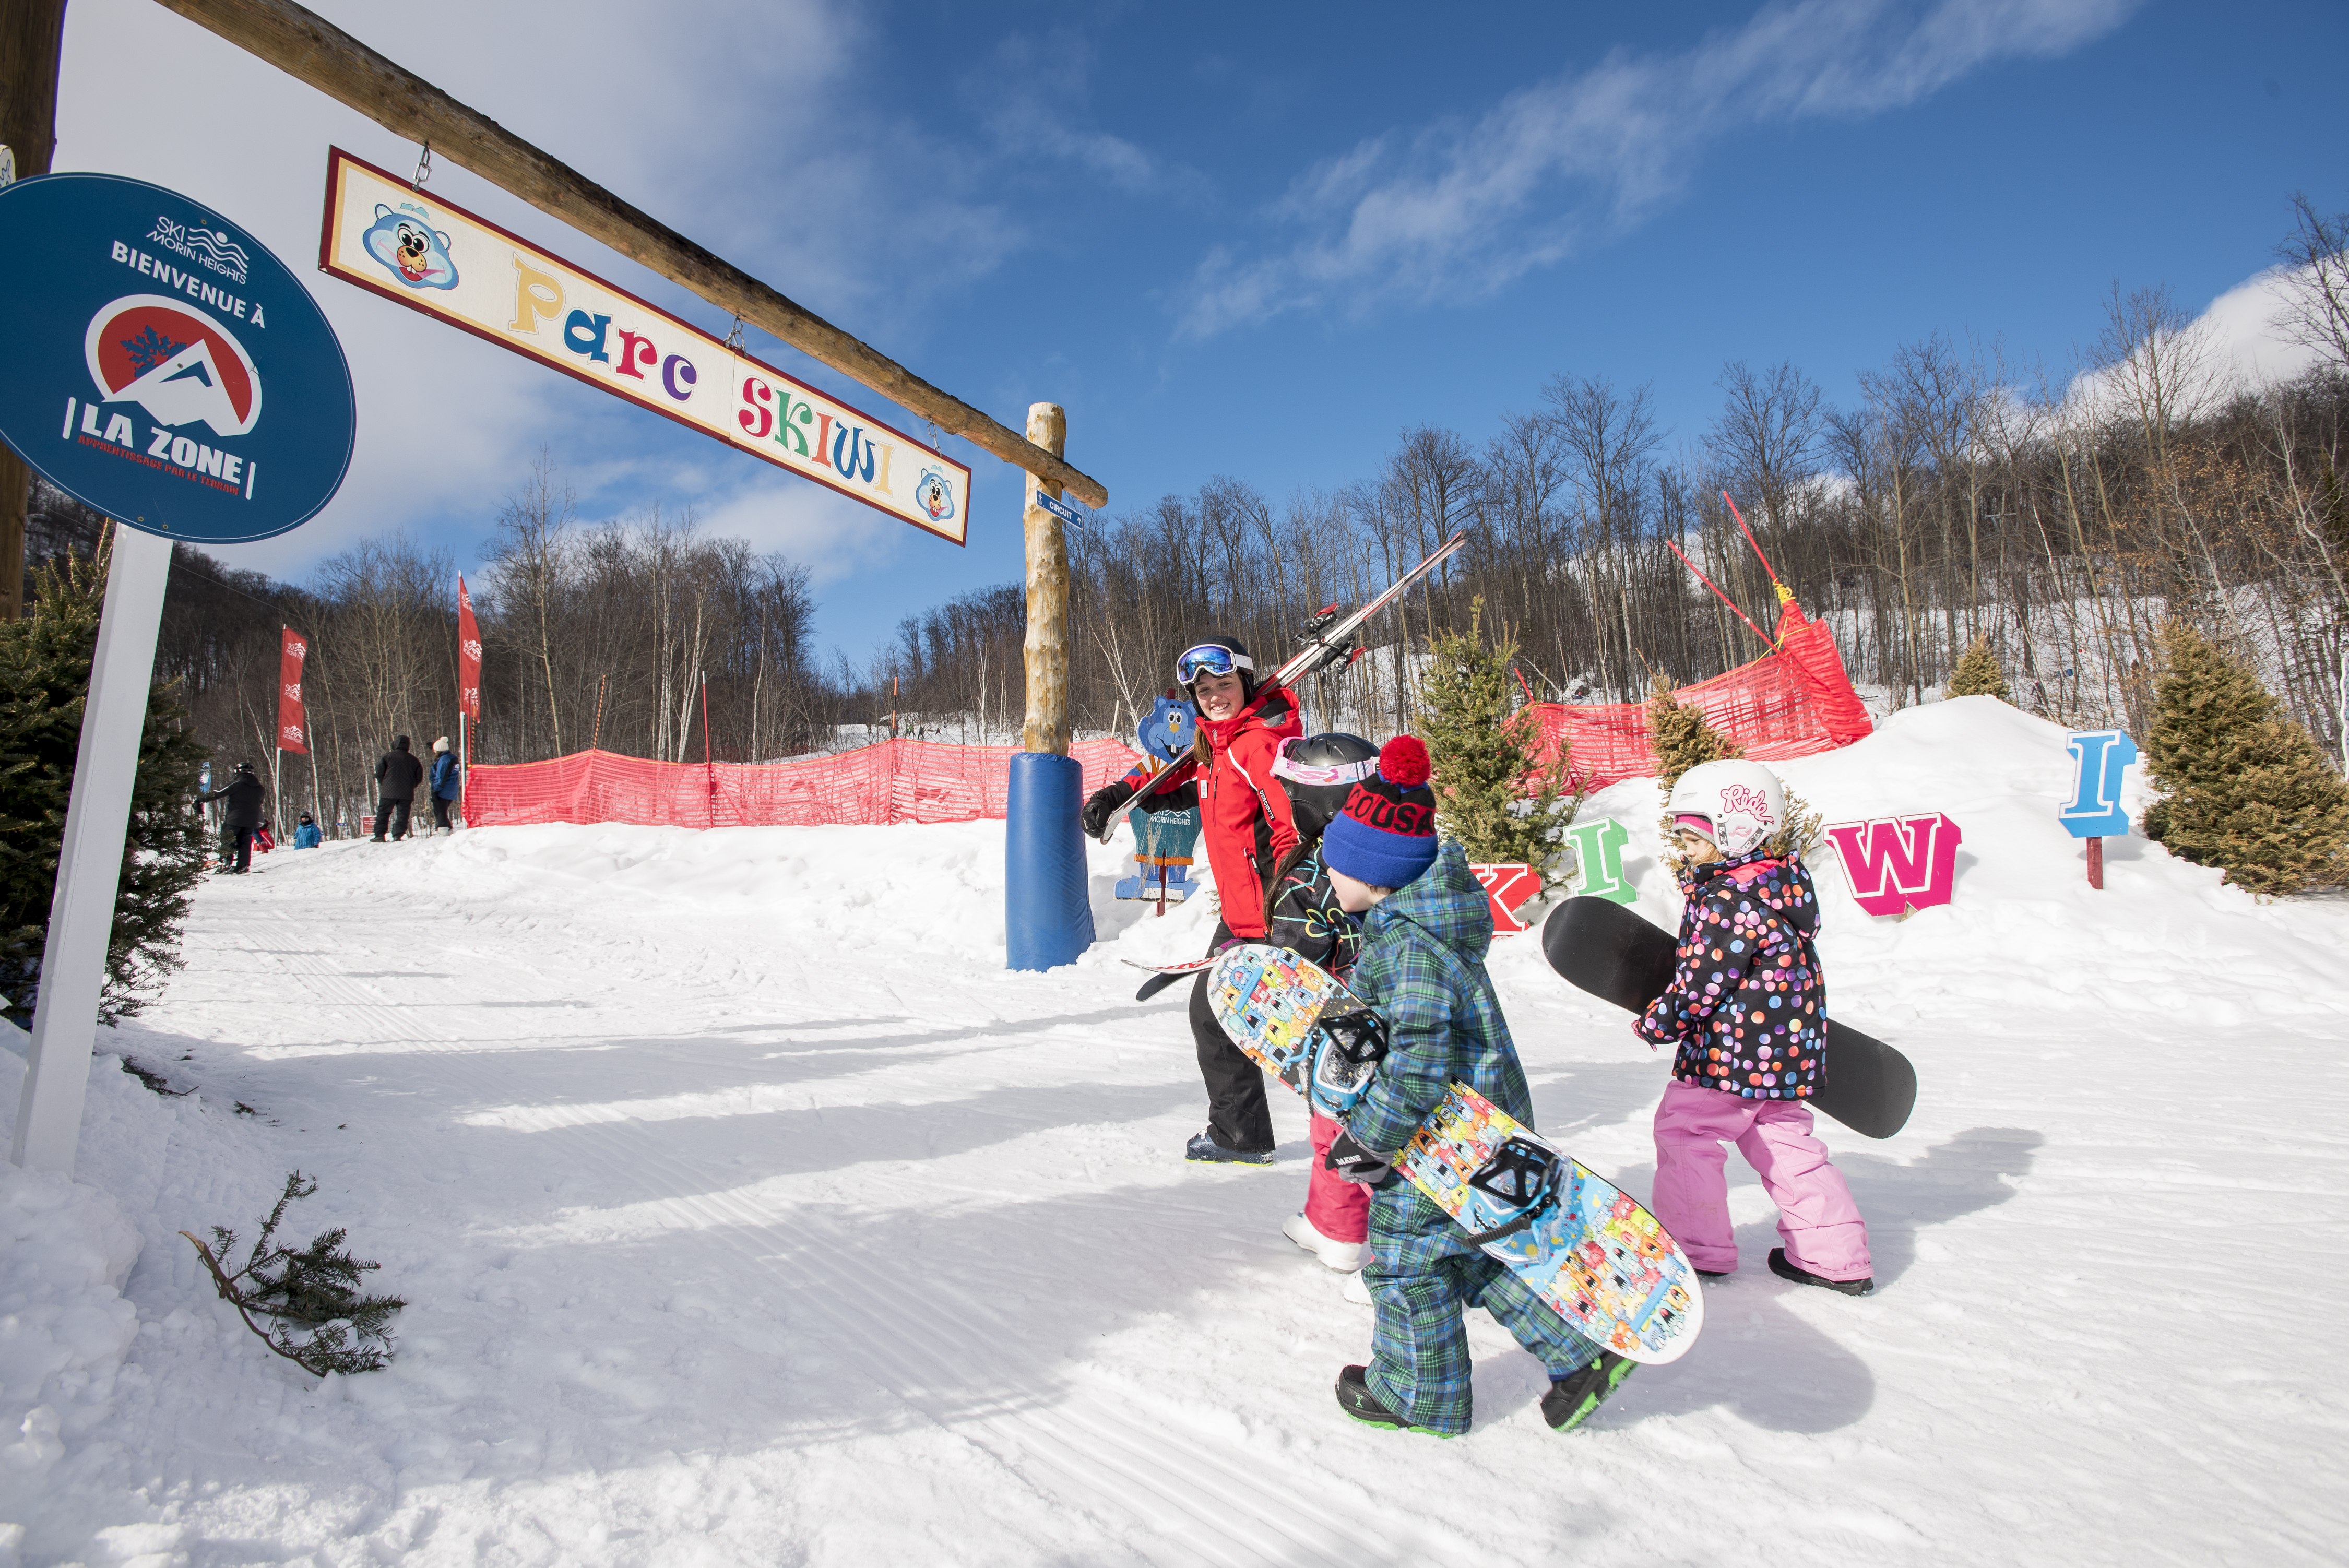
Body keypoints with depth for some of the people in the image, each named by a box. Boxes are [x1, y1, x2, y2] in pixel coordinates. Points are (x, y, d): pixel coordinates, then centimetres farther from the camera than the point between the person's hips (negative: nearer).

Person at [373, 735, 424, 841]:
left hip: (389, 792, -2)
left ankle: (380, 835, 3)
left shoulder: (387, 756, -1)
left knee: (383, 814, 6)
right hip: (407, 794, 2)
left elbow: (379, 773, -3)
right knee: (402, 815, 4)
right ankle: (398, 836, -3)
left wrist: (383, 784, 12)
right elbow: (419, 778, 7)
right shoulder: (413, 760, 8)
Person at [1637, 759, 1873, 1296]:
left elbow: (1703, 981, -21)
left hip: (1736, 1047, -10)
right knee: (1781, 1139, 18)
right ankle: (1836, 1255, 23)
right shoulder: (1782, 879, 8)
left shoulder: (1731, 898, -23)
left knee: (1683, 1129, 3)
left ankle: (1695, 1247, 11)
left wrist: (1656, 1024, -9)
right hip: (1788, 1043, 10)